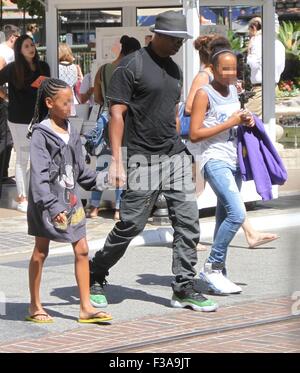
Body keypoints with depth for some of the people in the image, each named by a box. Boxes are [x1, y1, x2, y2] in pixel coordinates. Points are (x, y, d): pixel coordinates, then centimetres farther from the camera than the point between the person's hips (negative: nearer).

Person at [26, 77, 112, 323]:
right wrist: (52, 205, -28)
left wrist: (100, 179, 11)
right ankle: (35, 307, 17)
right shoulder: (41, 134, -13)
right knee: (41, 251, 6)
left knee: (82, 249, 1)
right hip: (47, 202, -6)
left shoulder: (71, 132, 7)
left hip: (70, 199, 6)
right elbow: (39, 175, -21)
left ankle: (86, 307, 5)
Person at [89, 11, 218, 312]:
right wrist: (116, 160, -18)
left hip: (175, 157, 7)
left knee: (187, 221, -1)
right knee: (131, 225, -3)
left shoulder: (174, 69, 14)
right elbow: (117, 113, -11)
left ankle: (184, 289, 5)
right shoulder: (131, 66, -8)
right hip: (143, 160, -7)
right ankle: (95, 276, 16)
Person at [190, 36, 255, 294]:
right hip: (215, 160, -8)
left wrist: (246, 122, 7)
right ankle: (212, 268, -9)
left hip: (234, 160, 8)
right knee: (237, 213, -20)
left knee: (225, 217, 9)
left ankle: (218, 273, 15)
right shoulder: (204, 94, -9)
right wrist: (229, 123, -16)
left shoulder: (233, 90, 13)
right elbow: (195, 134, -14)